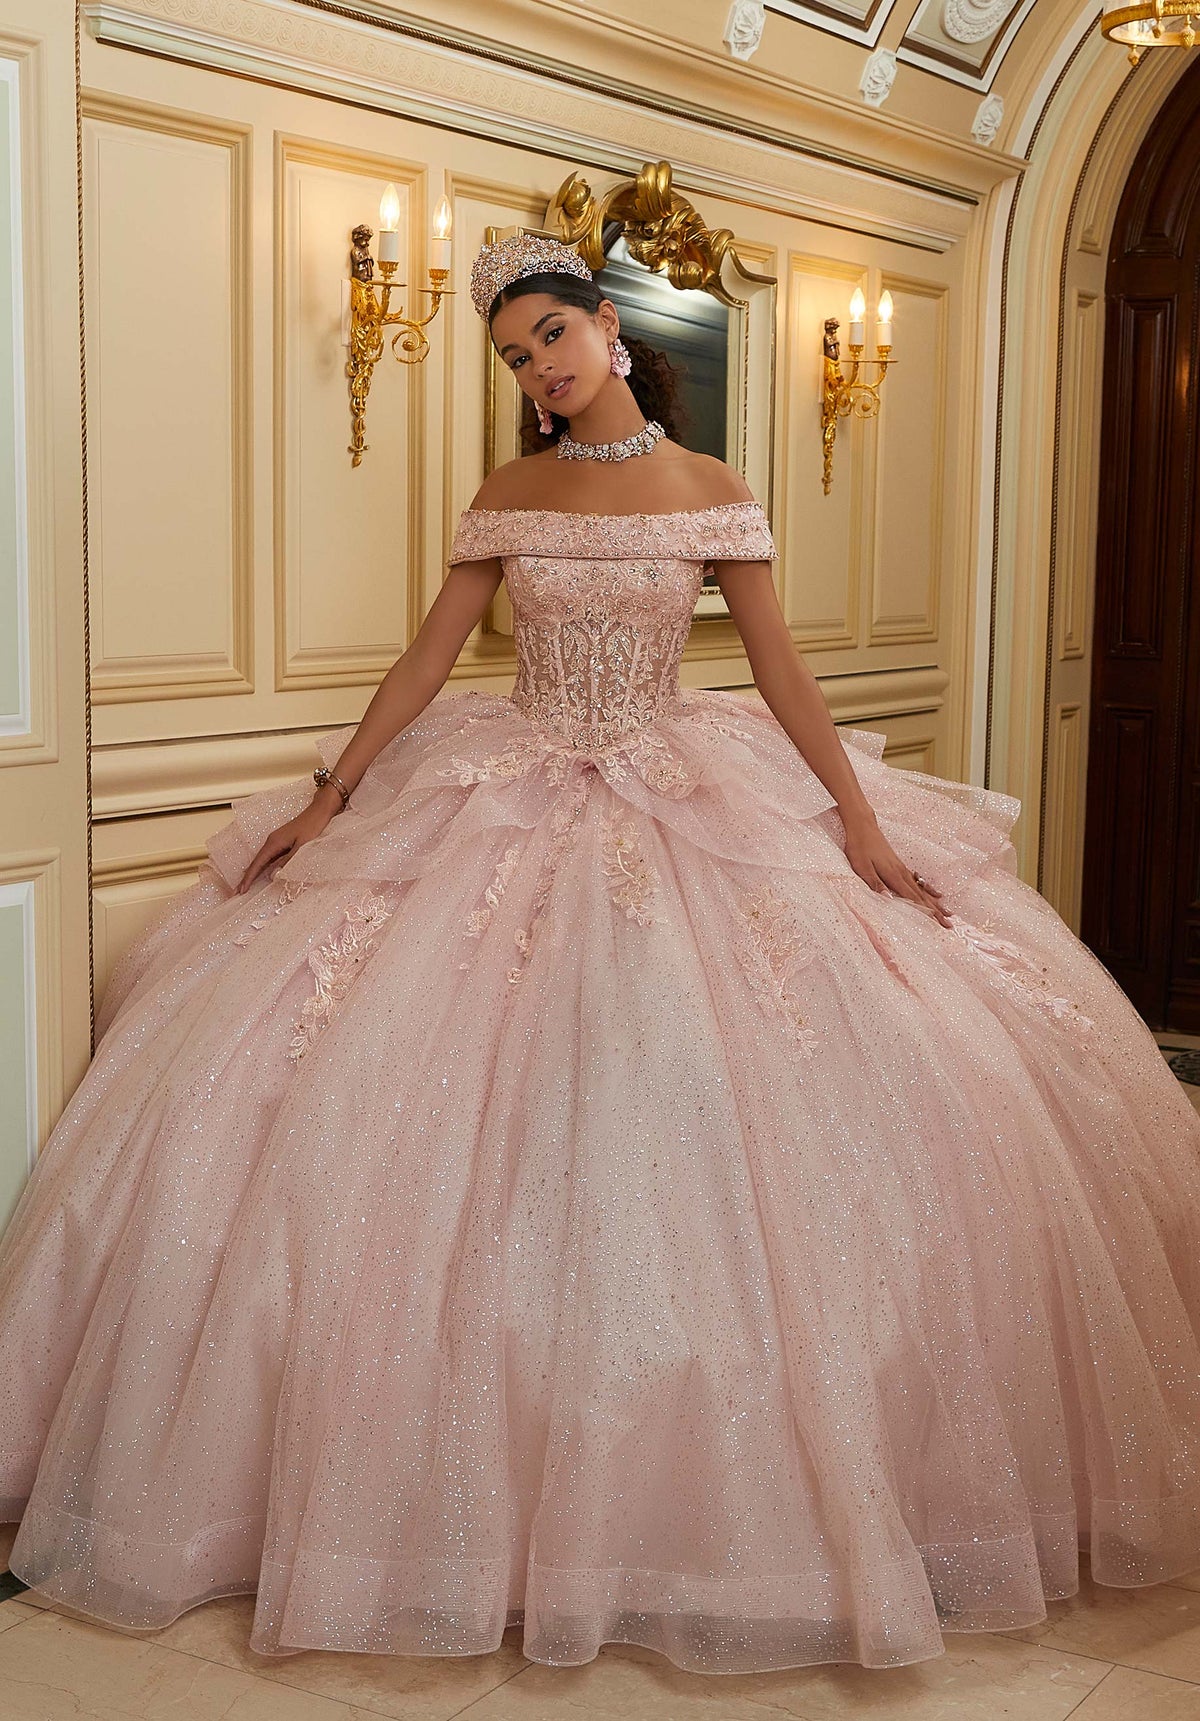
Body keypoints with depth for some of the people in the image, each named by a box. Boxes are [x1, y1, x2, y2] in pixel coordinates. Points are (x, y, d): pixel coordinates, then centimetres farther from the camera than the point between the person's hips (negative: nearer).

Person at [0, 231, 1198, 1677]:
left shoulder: (711, 493, 3)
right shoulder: (505, 499, 6)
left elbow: (780, 669, 1)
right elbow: (426, 660, 6)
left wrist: (861, 816, -6)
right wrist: (328, 793, 0)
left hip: (688, 801, -1)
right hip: (514, 801, 1)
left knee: (699, 1093, -10)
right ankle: (502, 1487, 10)